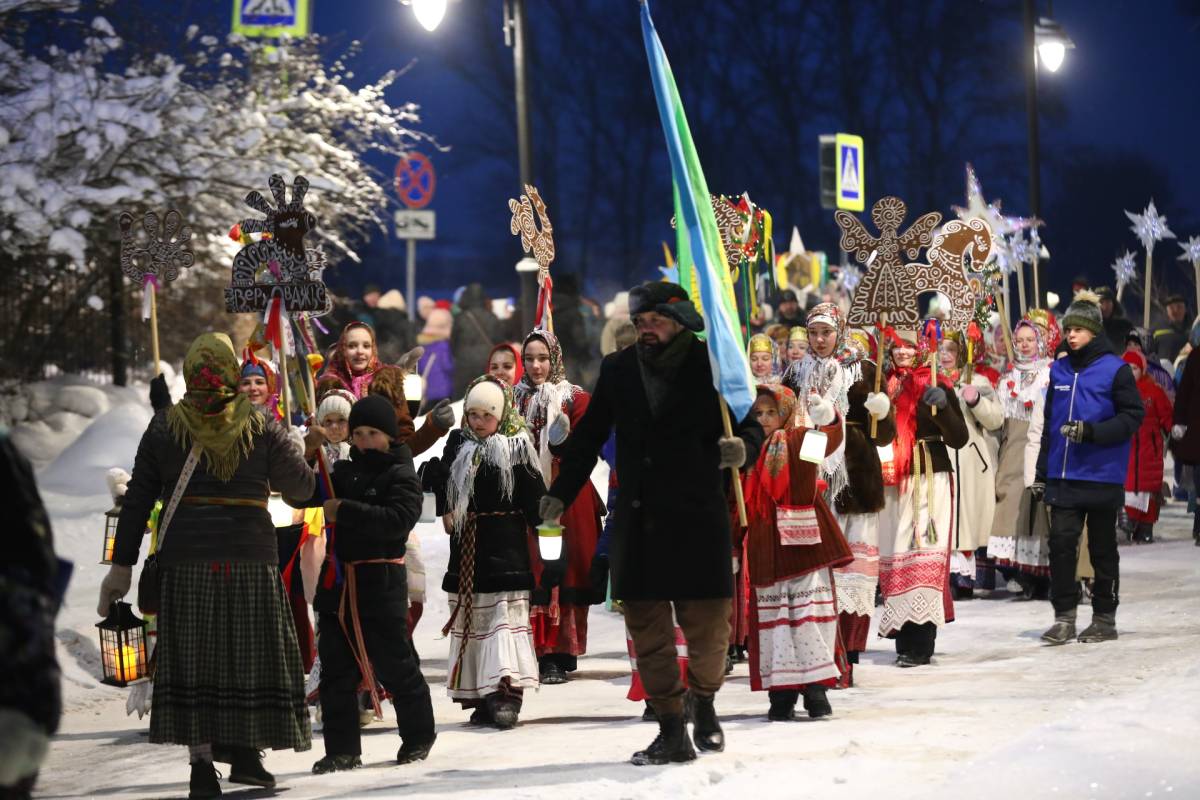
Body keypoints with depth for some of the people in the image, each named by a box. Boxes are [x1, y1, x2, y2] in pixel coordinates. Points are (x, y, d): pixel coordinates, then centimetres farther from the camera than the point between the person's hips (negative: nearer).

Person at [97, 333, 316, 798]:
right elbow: (302, 486, 7)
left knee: (192, 656, 2)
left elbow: (137, 501, 4)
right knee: (251, 654, 10)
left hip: (185, 557, 1)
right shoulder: (260, 428, 0)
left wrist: (122, 565, 7)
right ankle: (246, 750, 11)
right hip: (251, 553, -1)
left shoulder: (164, 427, 3)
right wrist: (300, 451, 28)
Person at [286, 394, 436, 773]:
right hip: (337, 580, 6)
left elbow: (398, 520, -21)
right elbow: (299, 495, 11)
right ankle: (342, 748, 10)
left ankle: (418, 737, 19)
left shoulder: (401, 476, -6)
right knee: (336, 669, 5)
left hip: (381, 584, -6)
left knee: (393, 664, 1)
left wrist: (345, 511, -22)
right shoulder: (343, 473, 12)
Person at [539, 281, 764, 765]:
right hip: (636, 522, 3)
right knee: (647, 630, 2)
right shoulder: (617, 370, 9)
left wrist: (742, 448, -24)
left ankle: (704, 704, 29)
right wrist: (559, 494, 14)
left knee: (706, 625, 1)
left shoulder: (711, 367, -2)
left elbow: (749, 422, -1)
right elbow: (589, 436, 17)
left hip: (698, 518, -3)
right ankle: (671, 732, 9)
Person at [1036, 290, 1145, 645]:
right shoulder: (1060, 370, 10)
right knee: (1061, 542, -6)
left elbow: (1133, 416, -9)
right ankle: (1064, 617, 0)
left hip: (1102, 476, -4)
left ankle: (1105, 618, 16)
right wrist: (1042, 472, 14)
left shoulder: (1115, 369, -6)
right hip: (1064, 477, 4)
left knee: (1102, 548, 6)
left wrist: (1091, 431, -21)